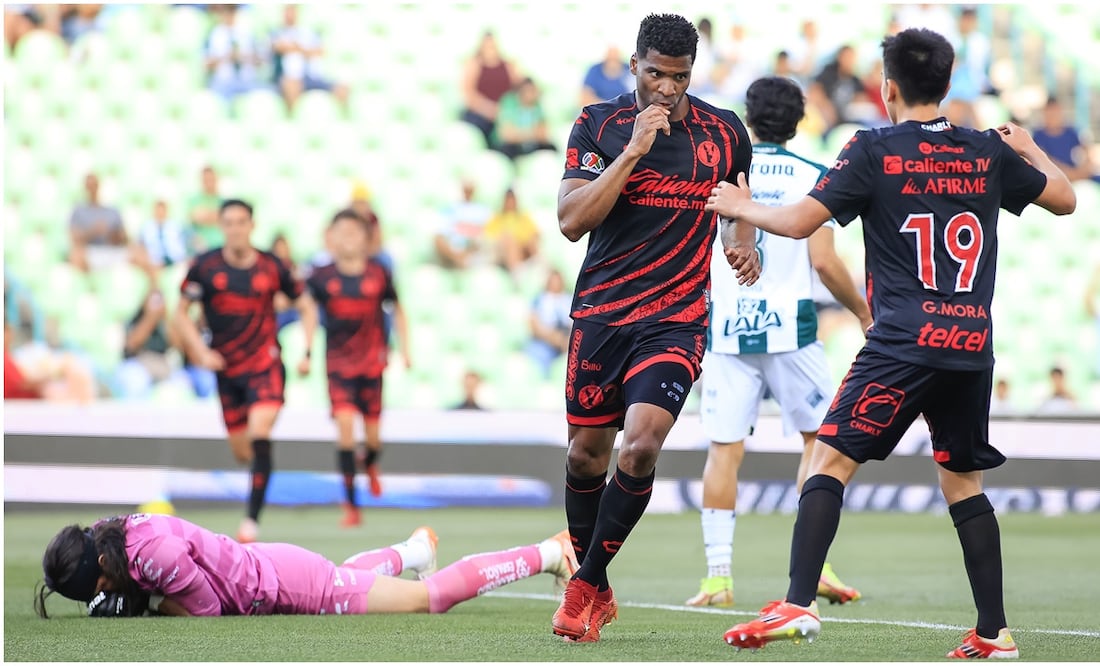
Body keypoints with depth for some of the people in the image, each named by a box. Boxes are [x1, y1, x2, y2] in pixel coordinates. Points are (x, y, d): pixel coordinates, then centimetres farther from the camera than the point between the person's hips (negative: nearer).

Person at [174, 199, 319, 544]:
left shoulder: (272, 267, -2)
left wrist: (307, 353, 1)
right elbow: (182, 313, 7)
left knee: (259, 432, -23)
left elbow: (307, 307, 11)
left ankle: (252, 518, -23)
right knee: (241, 450, 7)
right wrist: (201, 352, -7)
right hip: (226, 368, 2)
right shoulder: (204, 266, -2)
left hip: (265, 363, -2)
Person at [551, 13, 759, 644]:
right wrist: (634, 150, -20)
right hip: (602, 312, 1)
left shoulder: (724, 130, 3)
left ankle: (585, 587, -3)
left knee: (642, 444, -18)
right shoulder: (599, 125, -2)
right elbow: (572, 221, -13)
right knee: (586, 452, 6)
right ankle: (595, 590, 27)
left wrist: (743, 239, 4)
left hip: (677, 318, -1)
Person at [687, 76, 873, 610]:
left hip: (726, 327, 2)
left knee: (724, 450, 2)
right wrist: (864, 312, 8)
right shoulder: (813, 178, 0)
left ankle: (717, 575, -3)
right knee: (819, 437, 13)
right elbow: (824, 262, -7)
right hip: (789, 327, -2)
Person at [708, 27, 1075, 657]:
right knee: (964, 480, 16)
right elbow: (1065, 199, 22)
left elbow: (800, 221, -6)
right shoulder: (989, 152, 10)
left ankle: (799, 605, -19)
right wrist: (1030, 149, 41)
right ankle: (995, 633, 12)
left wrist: (742, 206, 13)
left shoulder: (875, 150, -2)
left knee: (831, 459, -4)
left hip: (904, 343, -5)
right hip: (973, 345, 5)